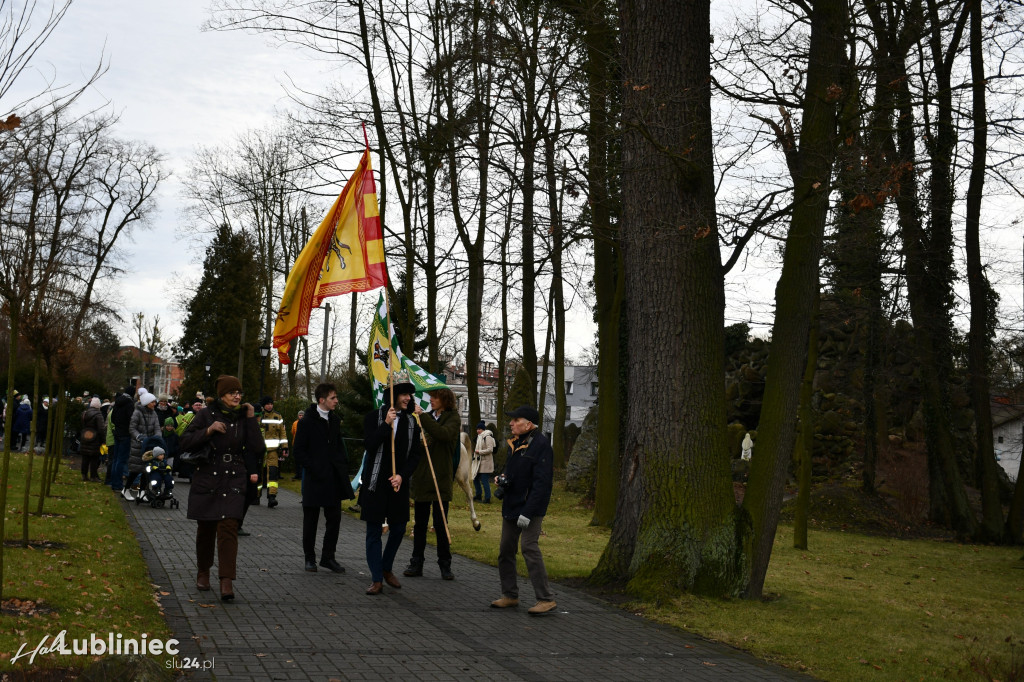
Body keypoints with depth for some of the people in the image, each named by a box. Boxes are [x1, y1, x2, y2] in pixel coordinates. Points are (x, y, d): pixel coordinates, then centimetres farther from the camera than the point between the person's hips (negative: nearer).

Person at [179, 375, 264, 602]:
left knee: (228, 528, -11)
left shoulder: (244, 418, 5)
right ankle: (203, 572, 30)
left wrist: (251, 419, -7)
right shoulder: (206, 415, 0)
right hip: (206, 479, 0)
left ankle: (227, 581, -14)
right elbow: (186, 442, -4)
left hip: (233, 481, 0)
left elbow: (257, 448, -3)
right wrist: (208, 430, -17)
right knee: (205, 528, 9)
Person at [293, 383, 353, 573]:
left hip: (334, 479, 5)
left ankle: (328, 557, 14)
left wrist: (343, 464, 7)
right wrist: (313, 468, -15)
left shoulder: (335, 420, 10)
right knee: (310, 520, 6)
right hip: (315, 479, -5)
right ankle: (310, 558, 16)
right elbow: (298, 451, -8)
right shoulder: (307, 422, -8)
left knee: (334, 519, 5)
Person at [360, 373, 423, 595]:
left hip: (399, 484, 3)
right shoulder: (374, 417, -3)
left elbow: (415, 454, 4)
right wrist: (386, 424, -21)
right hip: (375, 484, -3)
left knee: (398, 528, 9)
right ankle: (377, 580, 5)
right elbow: (369, 445, -15)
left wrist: (402, 476, -9)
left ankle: (387, 568, 31)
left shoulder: (411, 422, 6)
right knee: (374, 532, 0)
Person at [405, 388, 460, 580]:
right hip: (421, 477, 5)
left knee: (440, 524, -2)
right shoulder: (428, 416, 13)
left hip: (441, 478, -5)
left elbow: (444, 434, -25)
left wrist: (422, 416, -23)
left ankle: (445, 565, 8)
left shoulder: (453, 418, -3)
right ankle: (416, 564, 14)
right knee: (420, 523, 8)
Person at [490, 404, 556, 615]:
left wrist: (528, 512, -25)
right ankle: (510, 595, 24)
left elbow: (541, 482, -21)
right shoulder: (515, 443, 12)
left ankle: (546, 598, -9)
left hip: (530, 507, -9)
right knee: (505, 549, 11)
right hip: (511, 506, 9)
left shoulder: (541, 444, -16)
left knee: (529, 547, -15)